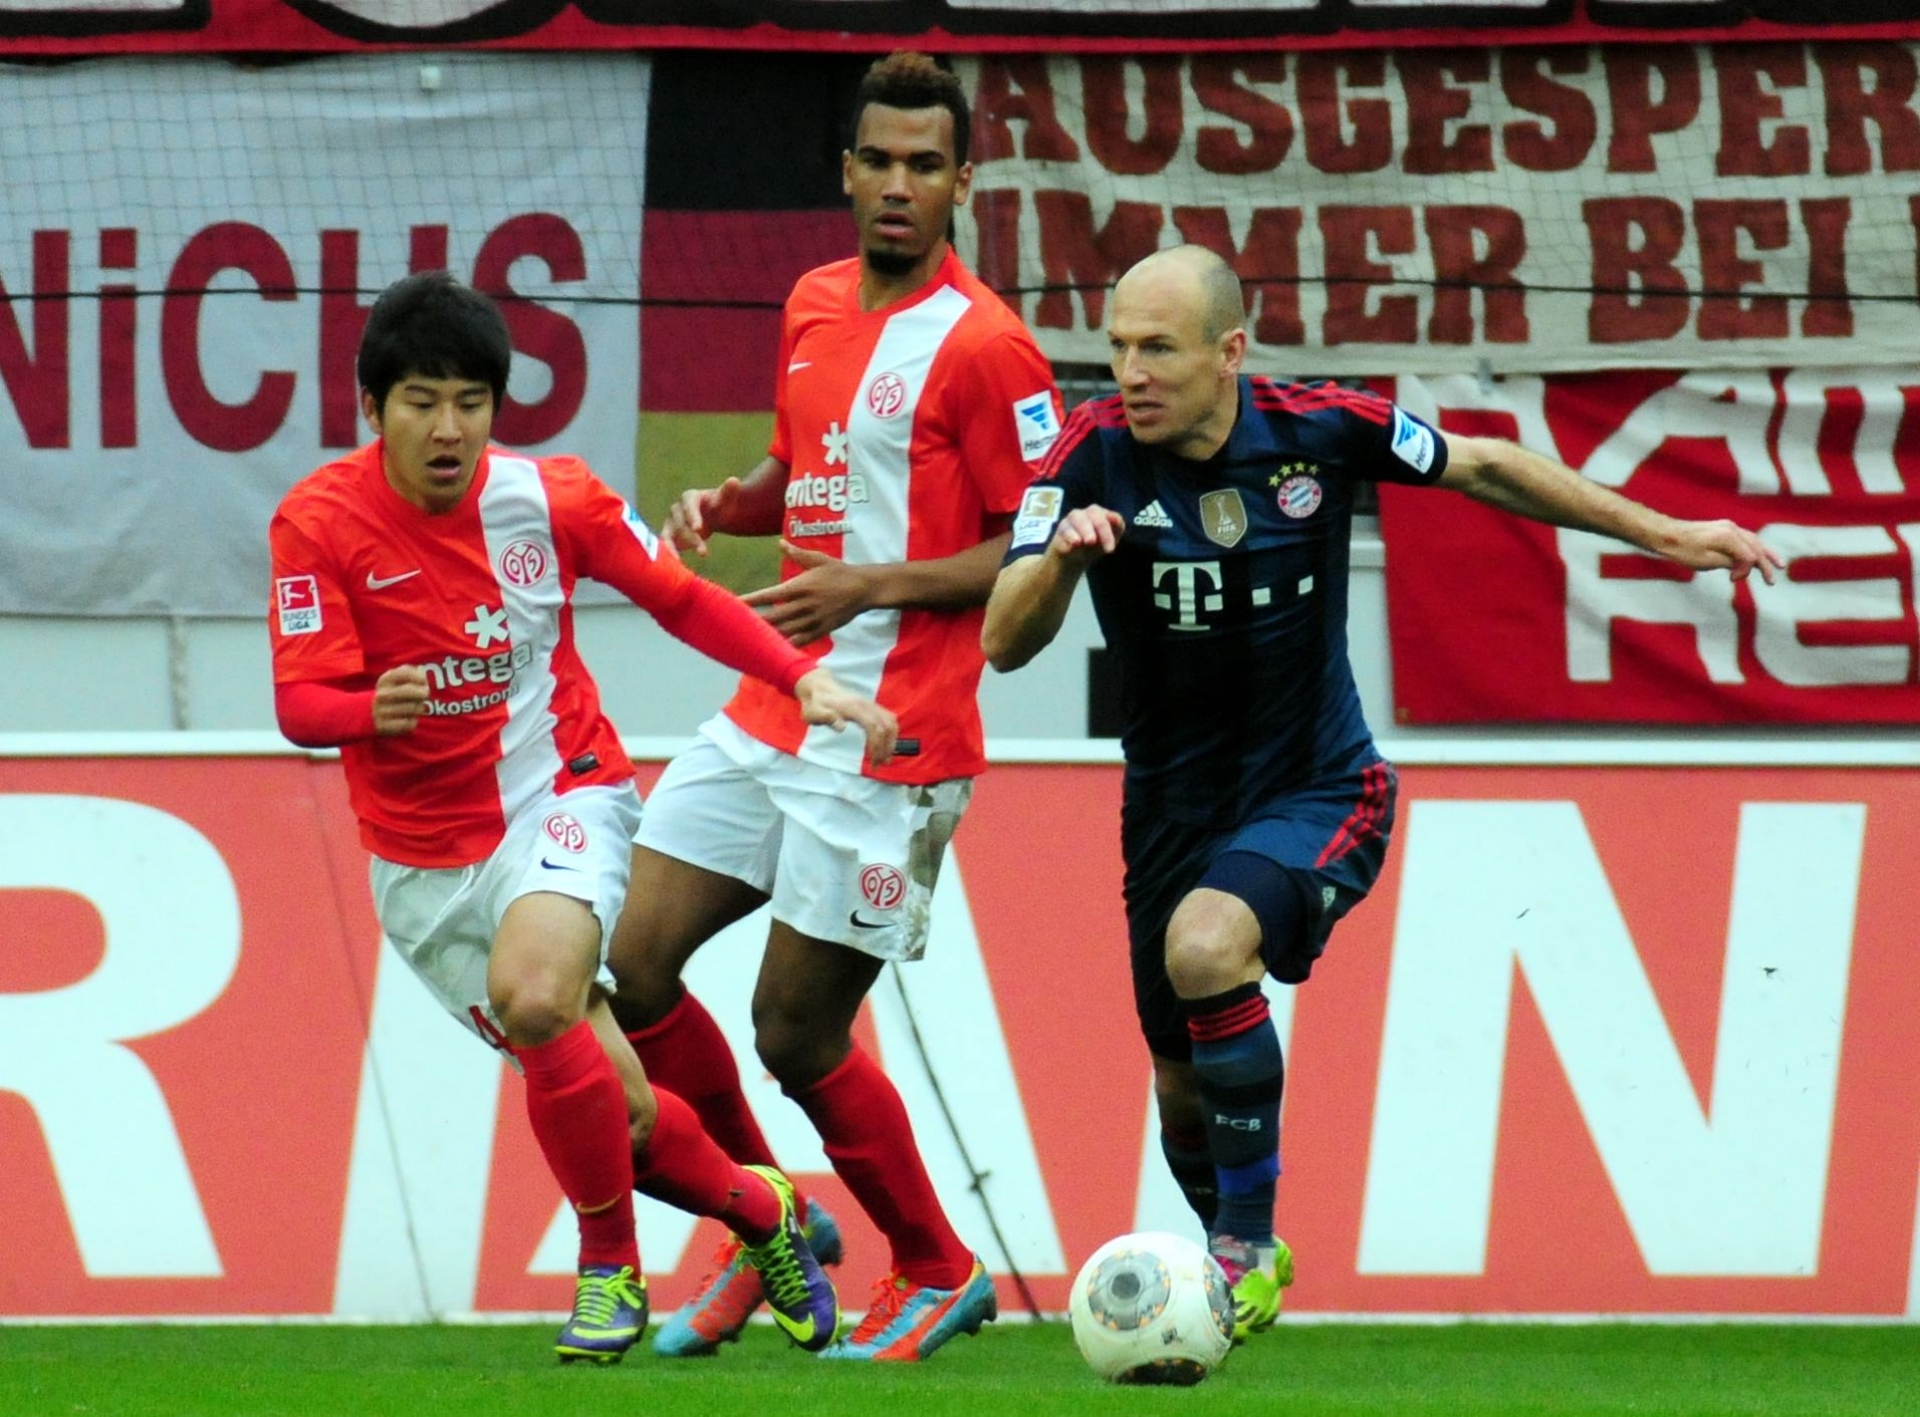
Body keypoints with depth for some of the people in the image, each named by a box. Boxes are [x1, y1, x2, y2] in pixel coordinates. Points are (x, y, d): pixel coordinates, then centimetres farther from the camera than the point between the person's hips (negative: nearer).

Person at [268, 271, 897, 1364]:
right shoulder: (320, 523, -12)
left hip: (558, 801, -1)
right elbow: (301, 704, -15)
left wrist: (805, 678, -8)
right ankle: (759, 1211, 30)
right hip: (424, 856, 1)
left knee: (533, 997, -33)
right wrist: (372, 709, -38)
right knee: (616, 1118, -1)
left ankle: (610, 1268, -14)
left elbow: (686, 602, 6)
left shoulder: (552, 498, -8)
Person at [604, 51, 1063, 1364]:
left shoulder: (981, 345, -13)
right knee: (634, 968, 3)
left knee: (797, 1036, -4)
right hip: (770, 713, 8)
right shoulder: (815, 305, 11)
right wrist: (727, 503, 5)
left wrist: (875, 585, -20)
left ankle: (941, 1275, 17)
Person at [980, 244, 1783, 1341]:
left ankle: (1250, 1240, -18)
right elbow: (1005, 643, -20)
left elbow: (1480, 468, 3)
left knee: (1206, 946, -31)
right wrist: (1061, 554, -41)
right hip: (1174, 804, 3)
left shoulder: (1318, 430, -14)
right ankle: (1238, 1260, 41)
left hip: (1318, 790, -3)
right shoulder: (1093, 456, -14)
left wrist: (1665, 534, 7)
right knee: (1182, 1085, 10)